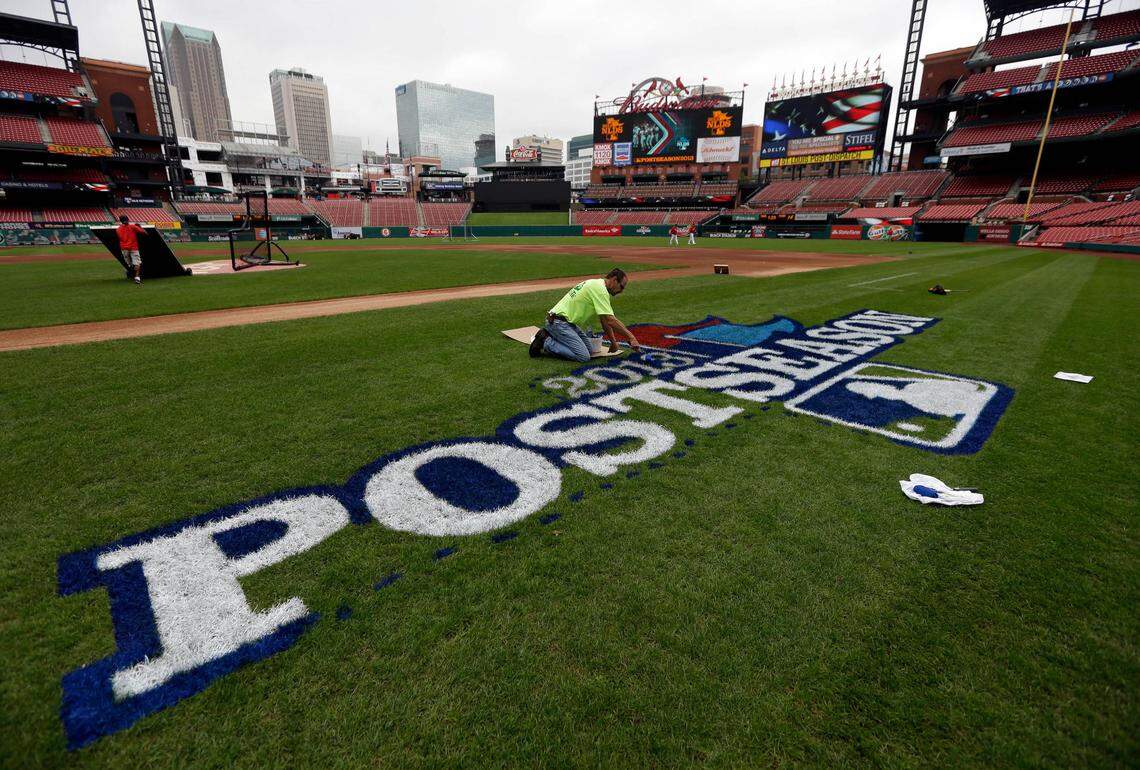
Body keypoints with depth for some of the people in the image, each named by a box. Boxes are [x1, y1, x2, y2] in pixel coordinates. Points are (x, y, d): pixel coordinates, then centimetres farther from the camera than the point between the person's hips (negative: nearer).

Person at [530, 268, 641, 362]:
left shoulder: (597, 284, 17)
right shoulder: (600, 289, -16)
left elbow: (605, 319, 20)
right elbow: (611, 320, -22)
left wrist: (613, 342, 17)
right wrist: (631, 337, -16)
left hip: (569, 322, 11)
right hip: (558, 322, -11)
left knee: (589, 348, 12)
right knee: (583, 356, -18)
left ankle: (550, 336, 14)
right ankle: (545, 342, -8)